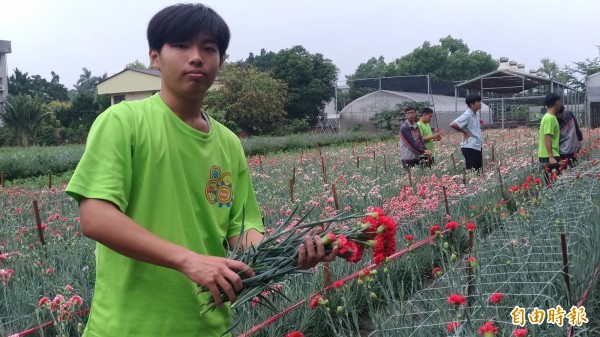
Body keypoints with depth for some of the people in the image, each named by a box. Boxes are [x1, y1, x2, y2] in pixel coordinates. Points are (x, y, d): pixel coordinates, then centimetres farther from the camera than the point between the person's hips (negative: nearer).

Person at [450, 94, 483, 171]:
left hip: (477, 147, 9)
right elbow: (452, 124, -24)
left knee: (479, 170, 10)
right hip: (470, 148, -9)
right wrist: (465, 132, -14)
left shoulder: (476, 115, 13)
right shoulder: (467, 115, -14)